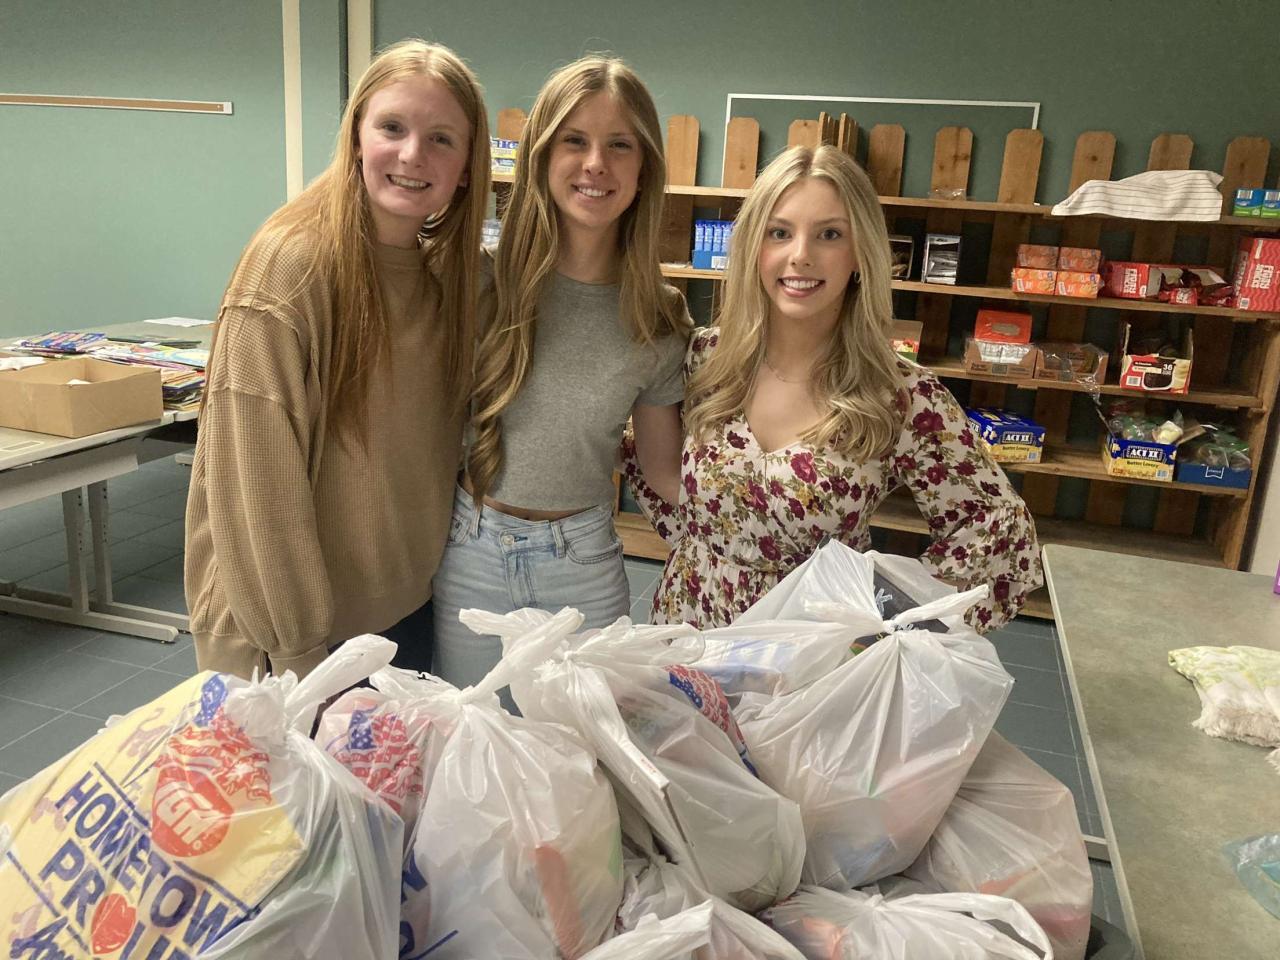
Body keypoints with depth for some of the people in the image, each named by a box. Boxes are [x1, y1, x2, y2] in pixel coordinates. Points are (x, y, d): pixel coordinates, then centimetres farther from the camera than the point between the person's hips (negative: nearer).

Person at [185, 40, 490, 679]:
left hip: (408, 607, 6)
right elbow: (261, 486, -19)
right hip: (292, 633, -6)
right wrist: (301, 650, -17)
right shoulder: (289, 265, -19)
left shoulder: (448, 271, 1)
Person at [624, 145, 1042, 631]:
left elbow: (1002, 531, -14)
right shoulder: (704, 355, -16)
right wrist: (702, 548, -12)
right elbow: (654, 465, 1)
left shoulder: (907, 400, -23)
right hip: (687, 628, 4)